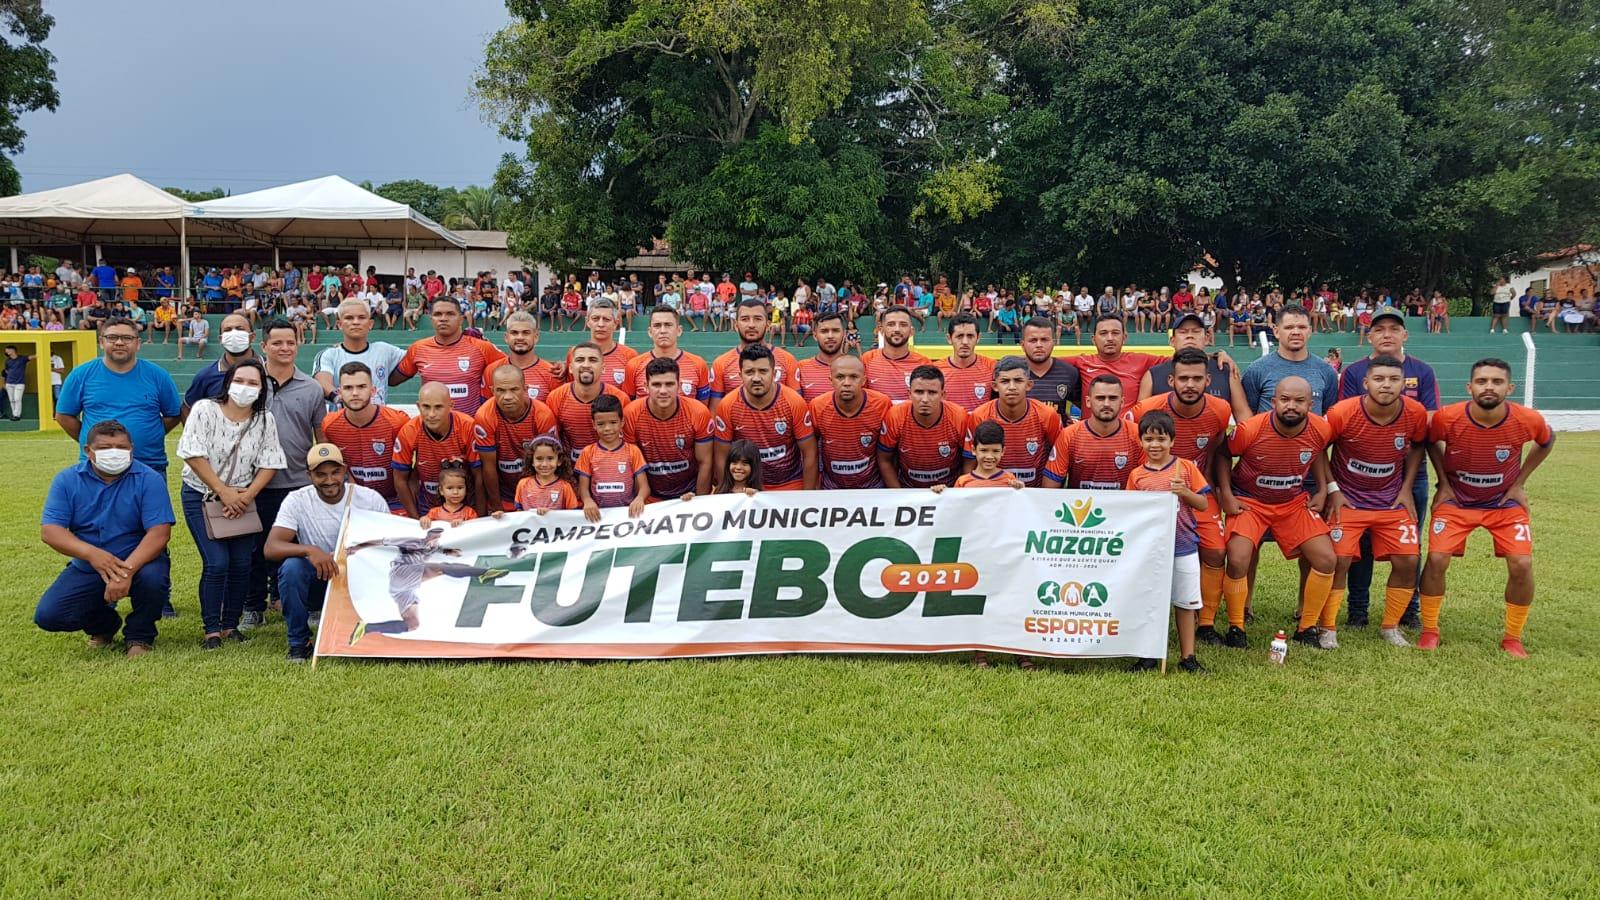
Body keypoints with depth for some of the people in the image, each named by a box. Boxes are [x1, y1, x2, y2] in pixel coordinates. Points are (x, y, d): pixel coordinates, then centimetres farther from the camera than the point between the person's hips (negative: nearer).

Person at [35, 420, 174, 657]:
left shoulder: (149, 479, -11)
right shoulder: (67, 480, -3)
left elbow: (160, 532, -20)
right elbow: (50, 531, -12)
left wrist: (127, 570, -35)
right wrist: (92, 553, -31)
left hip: (139, 561, -3)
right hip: (87, 568, 3)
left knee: (153, 576, -36)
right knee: (48, 616, -14)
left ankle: (139, 636, -3)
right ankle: (104, 624, 21)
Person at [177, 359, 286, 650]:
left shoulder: (265, 419, -1)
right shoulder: (205, 410, -10)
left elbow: (269, 464, -3)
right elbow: (193, 455, -15)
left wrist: (248, 495, -17)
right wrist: (223, 492, -18)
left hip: (242, 499, 3)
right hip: (202, 495, -3)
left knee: (241, 563, -3)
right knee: (217, 563, -14)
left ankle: (231, 625, 13)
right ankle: (211, 630, -2)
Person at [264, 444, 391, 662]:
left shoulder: (371, 499, -8)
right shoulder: (296, 501, -10)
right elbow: (271, 548, -21)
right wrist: (309, 550, -40)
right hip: (316, 584, 0)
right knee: (291, 567, -31)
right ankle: (299, 644, -9)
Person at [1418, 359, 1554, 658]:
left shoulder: (1528, 420, -21)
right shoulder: (1447, 418, -23)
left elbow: (1547, 442, 5)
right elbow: (1430, 441, 2)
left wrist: (1519, 483, 1)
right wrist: (1444, 484, -3)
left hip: (1505, 502, 1)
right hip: (1456, 500, -1)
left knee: (1521, 565, -10)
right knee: (1437, 559, -13)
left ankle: (1513, 638, 11)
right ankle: (1429, 630, 7)